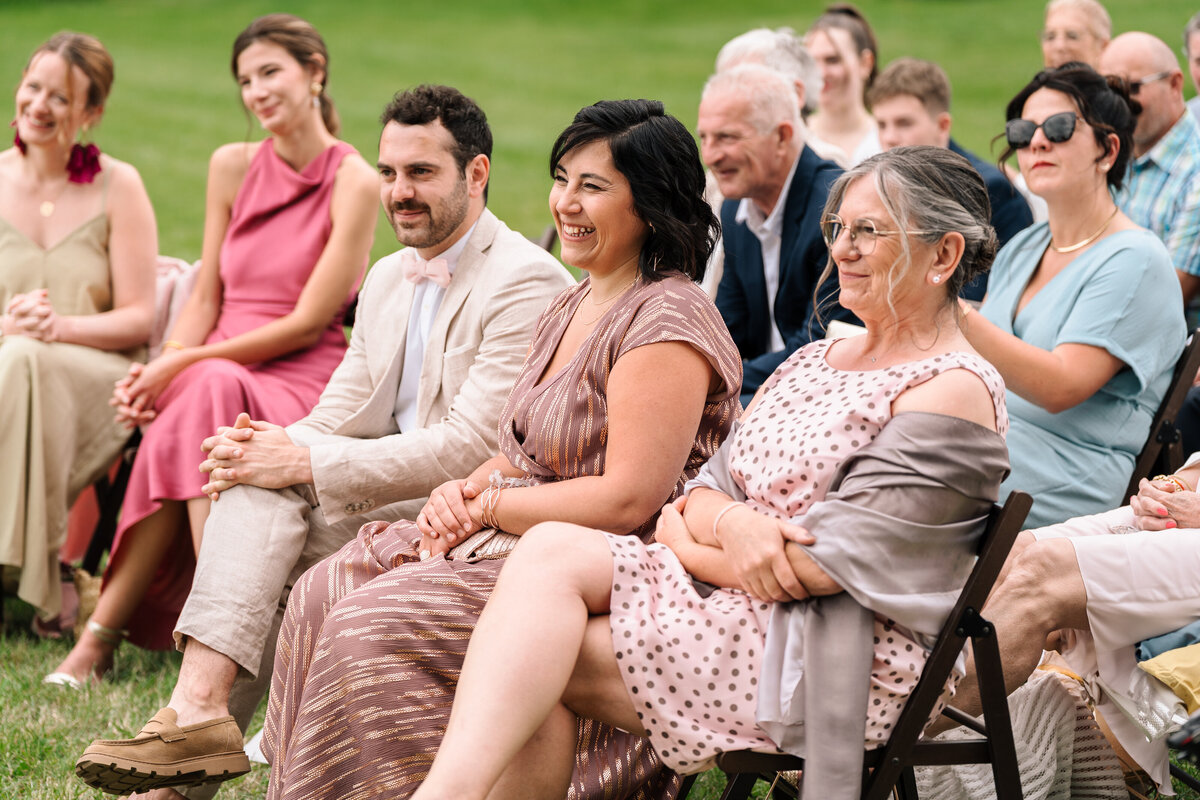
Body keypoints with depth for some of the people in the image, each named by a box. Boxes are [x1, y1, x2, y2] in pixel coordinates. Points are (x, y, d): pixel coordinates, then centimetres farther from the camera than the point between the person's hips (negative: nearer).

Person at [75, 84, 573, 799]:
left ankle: (203, 711, -19)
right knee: (258, 481, -18)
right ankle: (200, 702, -28)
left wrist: (306, 463, -21)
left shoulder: (527, 282, -12)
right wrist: (278, 446, -10)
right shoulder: (388, 279, 16)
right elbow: (340, 417, 14)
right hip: (394, 502, 8)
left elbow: (471, 448, -20)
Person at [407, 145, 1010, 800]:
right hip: (725, 598, 8)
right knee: (548, 547, -18)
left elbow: (820, 565, -14)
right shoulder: (814, 360, 21)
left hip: (839, 667, -8)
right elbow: (704, 491, 13)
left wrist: (681, 538, -2)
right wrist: (729, 521, -12)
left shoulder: (954, 391, -7)